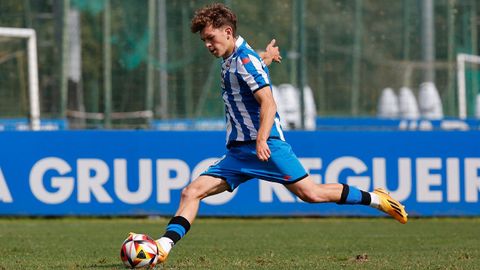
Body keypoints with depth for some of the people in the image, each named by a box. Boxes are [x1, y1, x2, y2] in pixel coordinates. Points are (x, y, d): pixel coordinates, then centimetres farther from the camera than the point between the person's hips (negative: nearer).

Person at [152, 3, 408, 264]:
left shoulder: (245, 60, -11)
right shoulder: (230, 60, 16)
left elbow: (268, 103, -21)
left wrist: (262, 139, -34)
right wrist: (267, 56, 62)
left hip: (266, 146, -9)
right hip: (238, 152, 9)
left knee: (311, 193, -11)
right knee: (191, 192, -7)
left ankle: (375, 198, 7)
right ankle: (164, 246, -16)